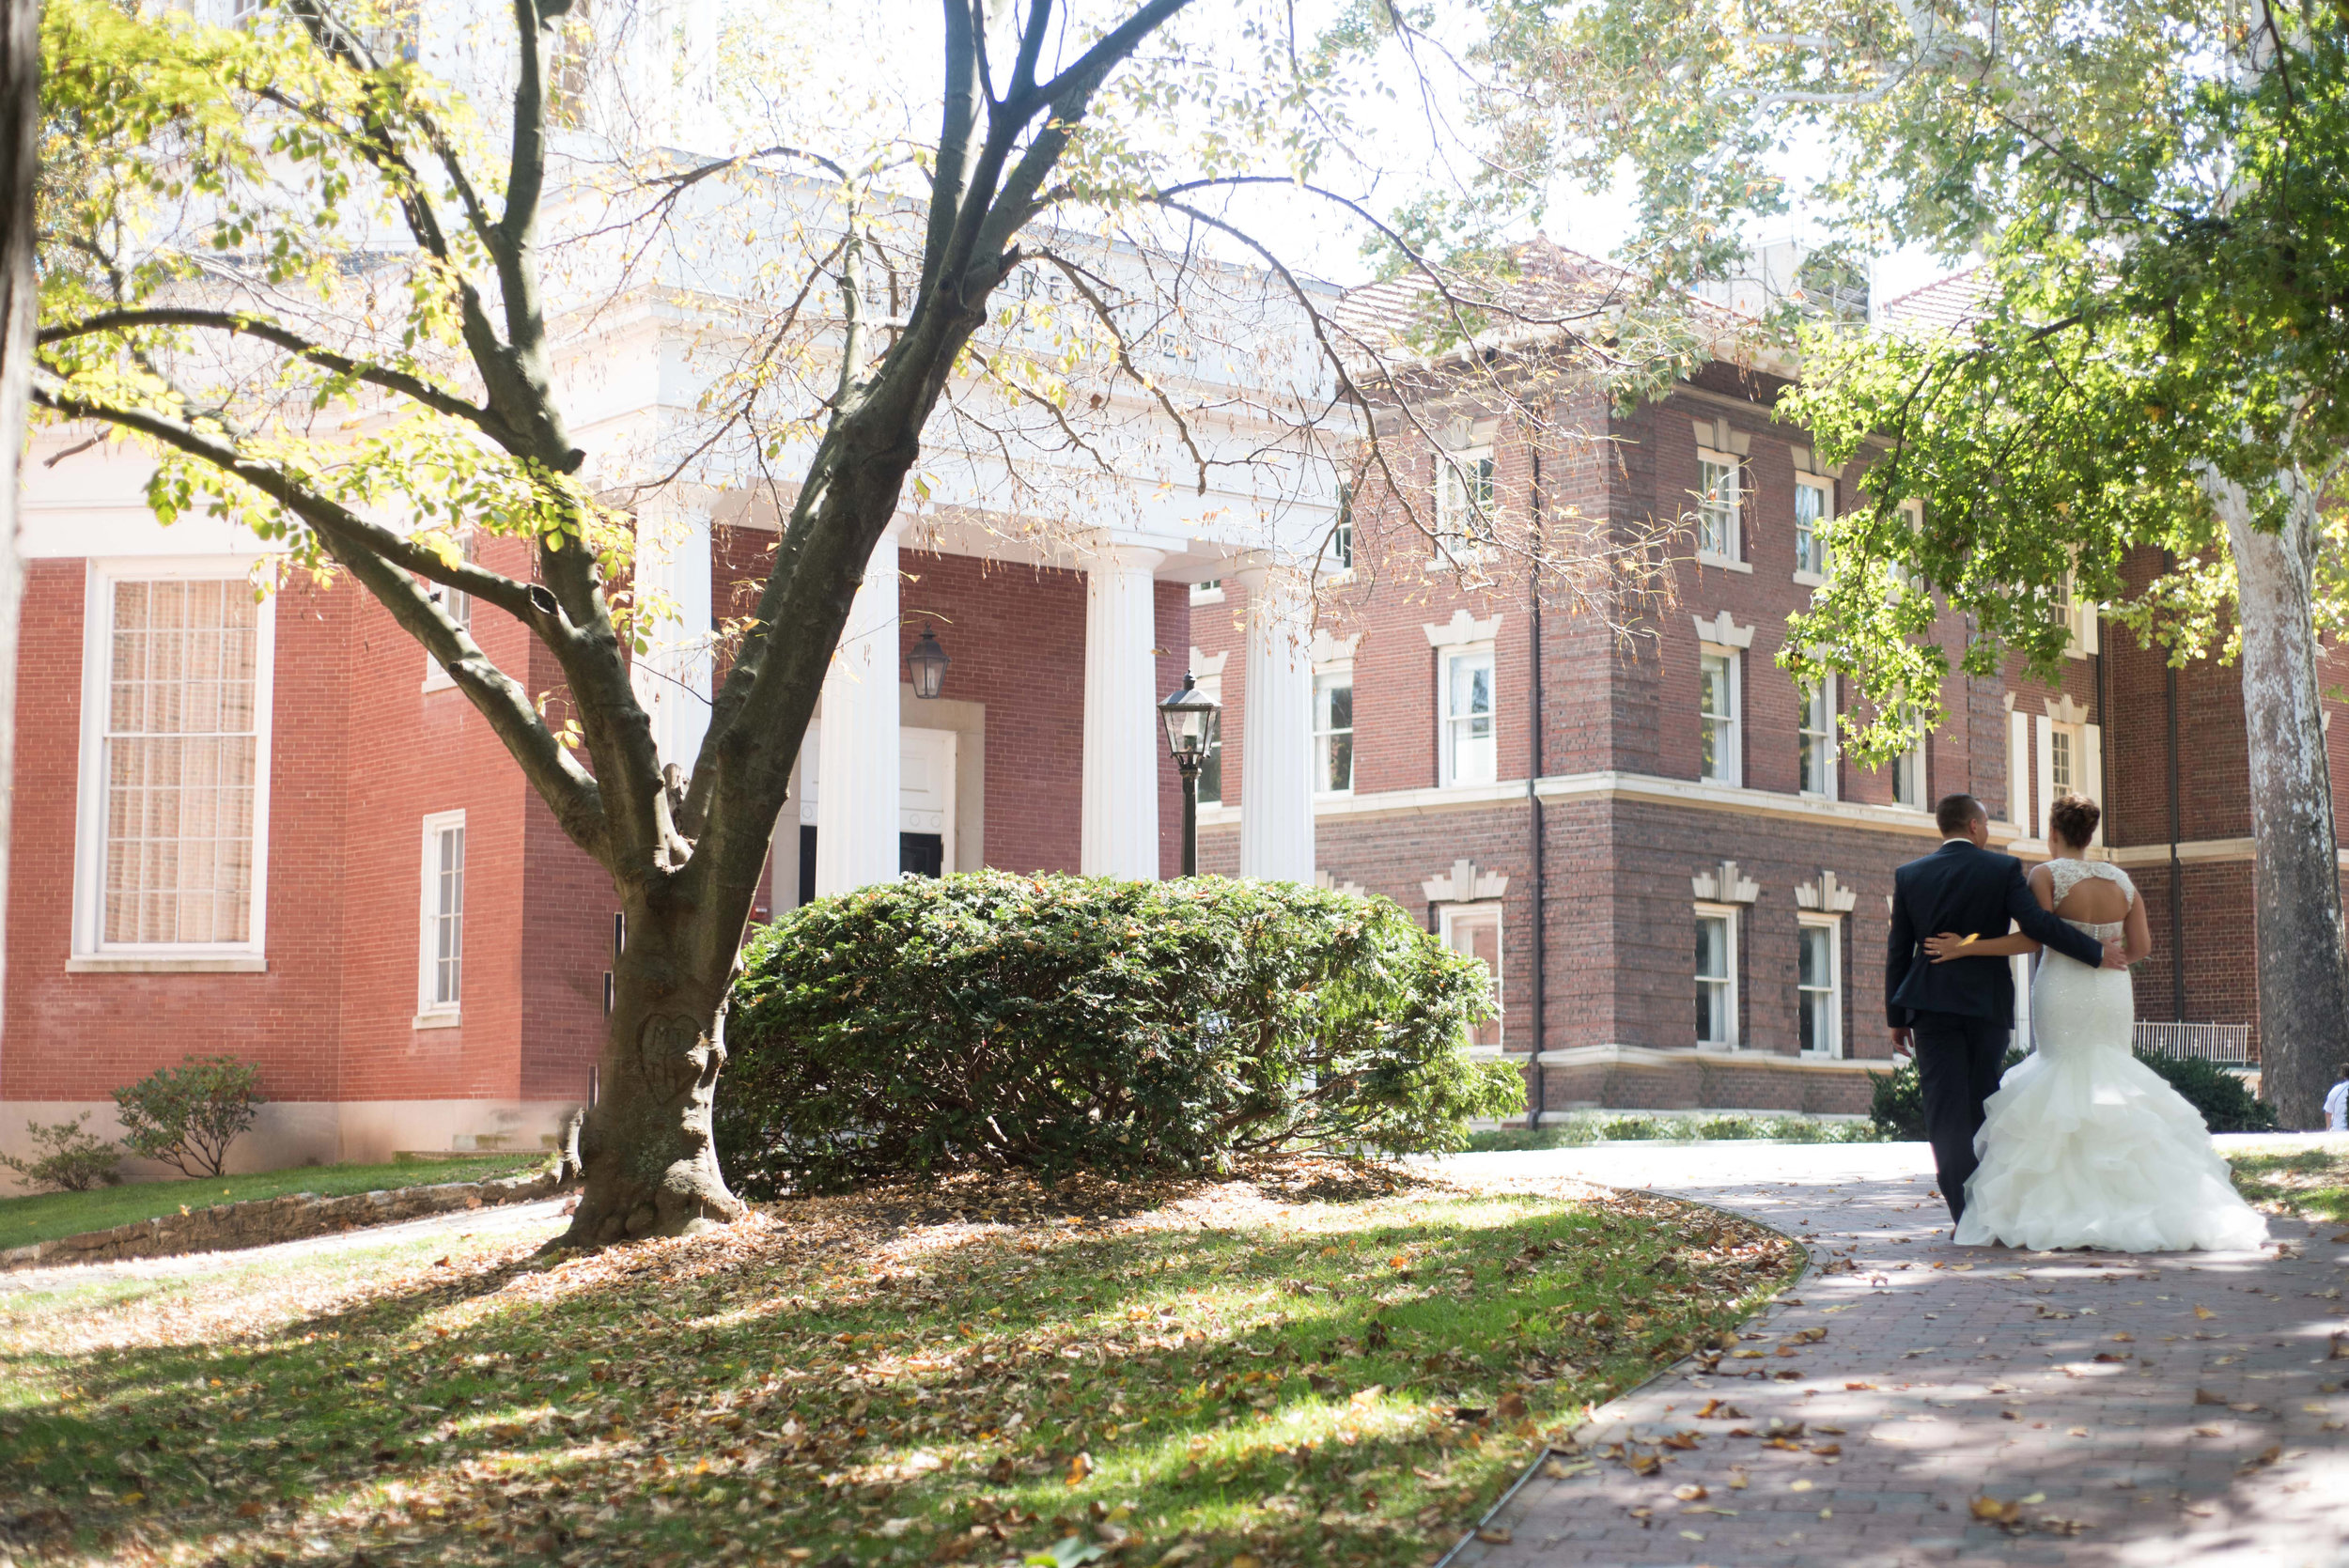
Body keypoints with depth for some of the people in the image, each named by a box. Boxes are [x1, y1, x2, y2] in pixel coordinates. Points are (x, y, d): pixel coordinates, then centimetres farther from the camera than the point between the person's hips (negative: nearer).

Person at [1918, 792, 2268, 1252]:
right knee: (2110, 1086, 11)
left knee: (2067, 1089, 2)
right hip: (2113, 996, 4)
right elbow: (2141, 946, 5)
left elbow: (2034, 938, -15)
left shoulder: (2046, 875, -6)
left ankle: (2066, 1210, -2)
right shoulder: (2120, 879, 7)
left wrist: (1966, 948, -14)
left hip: (2064, 992, -4)